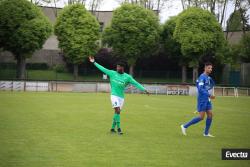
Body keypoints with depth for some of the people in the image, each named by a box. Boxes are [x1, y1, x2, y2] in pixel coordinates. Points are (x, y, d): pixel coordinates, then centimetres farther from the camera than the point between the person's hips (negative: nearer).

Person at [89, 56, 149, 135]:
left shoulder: (127, 77, 1)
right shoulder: (112, 73, 2)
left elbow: (136, 84, -1)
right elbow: (103, 69, 6)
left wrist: (144, 90, -8)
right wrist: (94, 62, 5)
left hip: (121, 97, 2)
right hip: (114, 95, -2)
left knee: (117, 113, 5)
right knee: (117, 111, -17)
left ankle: (113, 128, 18)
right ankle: (119, 128, -15)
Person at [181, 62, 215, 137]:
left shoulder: (208, 77, 13)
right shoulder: (202, 77, -14)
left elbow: (212, 84, 33)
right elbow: (200, 89, -22)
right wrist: (209, 95, -25)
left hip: (207, 100, 9)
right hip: (202, 99, -9)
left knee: (210, 115, 4)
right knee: (201, 117, -9)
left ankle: (206, 133, 12)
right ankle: (185, 126, 1)